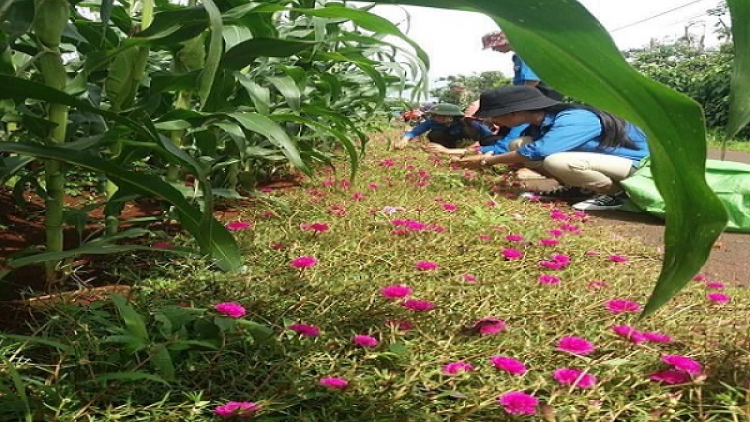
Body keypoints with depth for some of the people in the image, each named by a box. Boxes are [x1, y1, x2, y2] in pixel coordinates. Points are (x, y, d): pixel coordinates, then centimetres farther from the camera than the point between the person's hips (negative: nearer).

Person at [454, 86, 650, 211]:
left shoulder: (572, 120, -30)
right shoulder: (540, 121, -3)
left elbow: (537, 151, -40)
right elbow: (516, 146, 8)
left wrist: (486, 161, -30)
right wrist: (480, 154, -7)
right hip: (599, 155, 8)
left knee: (556, 161, -37)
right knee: (517, 145, -3)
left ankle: (616, 193, -14)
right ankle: (578, 188, 5)